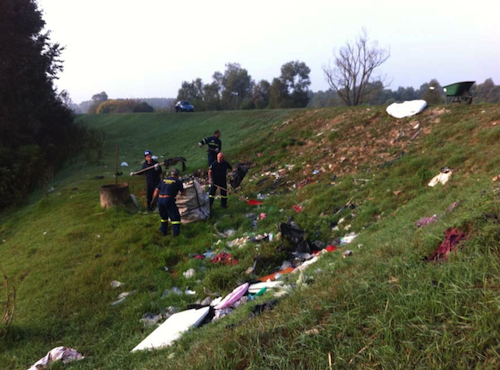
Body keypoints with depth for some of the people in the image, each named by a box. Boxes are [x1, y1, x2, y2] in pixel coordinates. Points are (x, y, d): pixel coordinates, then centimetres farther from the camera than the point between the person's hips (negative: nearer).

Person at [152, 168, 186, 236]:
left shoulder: (164, 180, 20)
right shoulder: (178, 181, 8)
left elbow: (156, 190, 15)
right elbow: (183, 193, 11)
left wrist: (154, 200, 24)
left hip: (160, 200, 5)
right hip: (169, 200, -5)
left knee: (163, 216, 26)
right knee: (175, 217, 4)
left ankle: (163, 231, 31)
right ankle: (176, 232, -5)